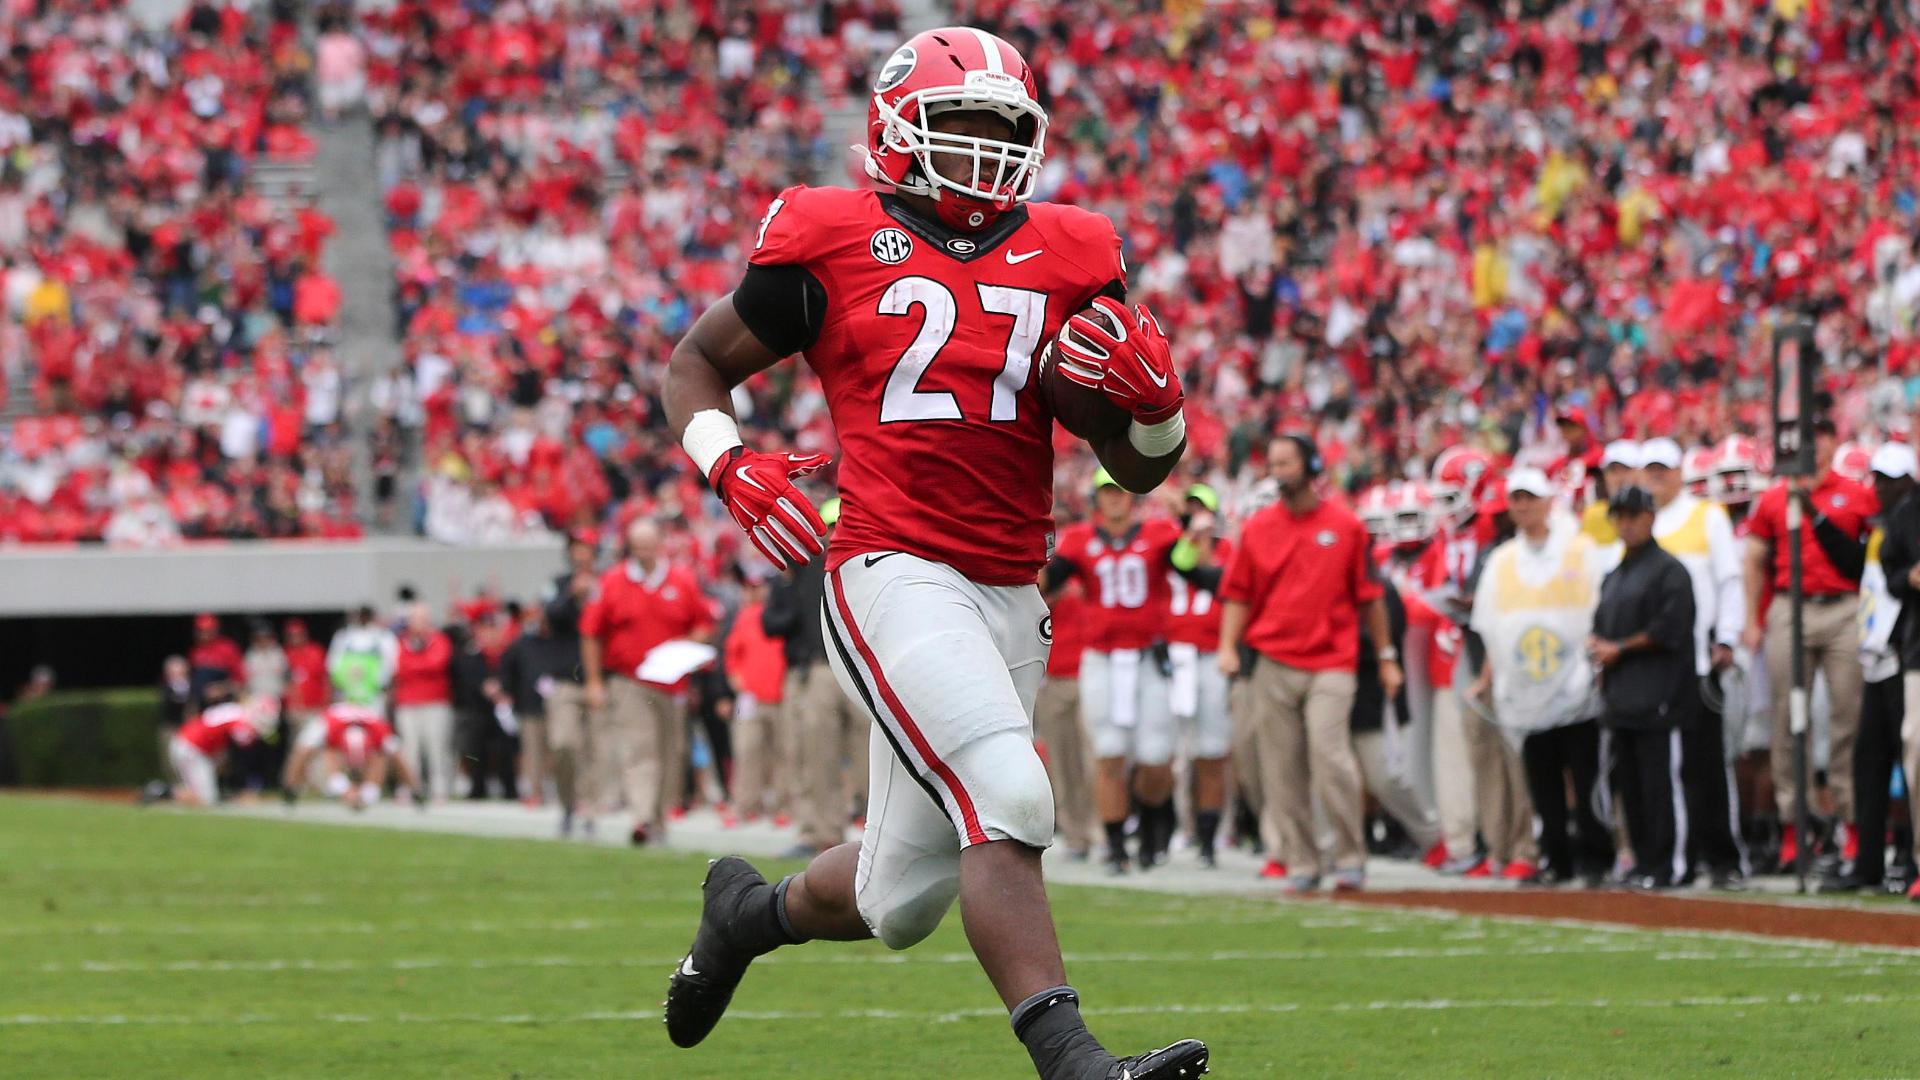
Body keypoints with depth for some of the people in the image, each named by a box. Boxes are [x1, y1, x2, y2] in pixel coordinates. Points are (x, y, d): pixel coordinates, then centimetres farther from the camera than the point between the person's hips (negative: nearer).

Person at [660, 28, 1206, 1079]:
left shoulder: (1066, 257, 11)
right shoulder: (833, 245, 0)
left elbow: (1142, 471, 16)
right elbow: (695, 364, 12)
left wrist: (1152, 396, -6)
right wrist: (731, 467, -6)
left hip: (1009, 597, 5)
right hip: (893, 575, -5)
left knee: (901, 901, 12)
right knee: (1006, 799, -26)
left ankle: (751, 909, 43)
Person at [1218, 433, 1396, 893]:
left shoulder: (1346, 527, 4)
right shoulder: (1257, 528, 9)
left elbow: (1369, 596, 8)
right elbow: (1239, 595, 11)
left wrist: (1386, 657, 8)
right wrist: (1228, 646, -2)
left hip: (1331, 662, -3)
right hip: (1274, 663, 3)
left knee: (1330, 756, -16)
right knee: (1282, 769, 1)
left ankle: (1350, 858, -4)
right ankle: (1300, 864, 8)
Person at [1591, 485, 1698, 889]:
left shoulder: (1668, 570, -4)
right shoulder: (1614, 576, 21)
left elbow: (1669, 630, -13)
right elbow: (1600, 627, 25)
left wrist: (1619, 648, -8)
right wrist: (1597, 647, 2)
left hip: (1657, 696, -8)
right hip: (1619, 696, 8)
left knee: (1661, 779, -9)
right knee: (1629, 782, 8)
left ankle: (1667, 864, -7)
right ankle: (1642, 860, 14)